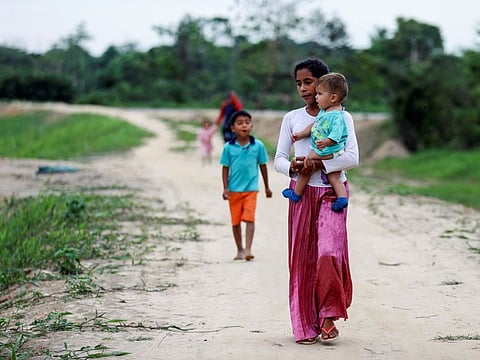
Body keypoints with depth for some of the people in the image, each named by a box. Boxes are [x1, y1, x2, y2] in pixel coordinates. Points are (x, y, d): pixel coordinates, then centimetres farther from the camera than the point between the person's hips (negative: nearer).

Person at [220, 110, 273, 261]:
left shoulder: (258, 145, -2)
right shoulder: (229, 147, -3)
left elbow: (263, 166, 7)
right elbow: (225, 168, 2)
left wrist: (267, 187, 13)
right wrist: (225, 188, -3)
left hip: (251, 188, -1)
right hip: (234, 190, 1)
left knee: (249, 219, -12)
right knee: (235, 221, 10)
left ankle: (248, 249, -11)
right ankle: (240, 250, 24)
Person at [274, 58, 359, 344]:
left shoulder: (341, 117, 0)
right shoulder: (292, 118, 8)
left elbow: (352, 158, -11)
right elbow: (279, 159, 7)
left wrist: (317, 164, -20)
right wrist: (293, 167, -15)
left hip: (332, 192, -3)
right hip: (301, 192, 3)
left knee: (329, 252, -17)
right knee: (303, 257, 2)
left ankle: (329, 316, -1)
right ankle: (306, 325, 9)